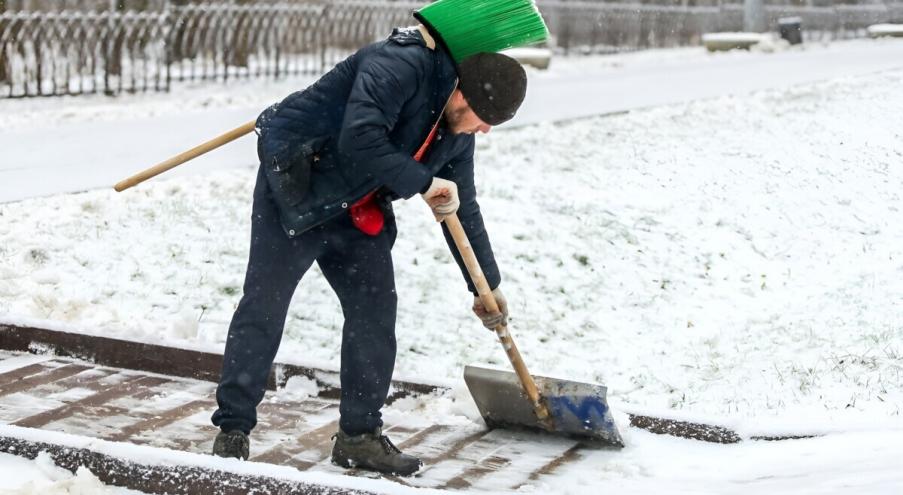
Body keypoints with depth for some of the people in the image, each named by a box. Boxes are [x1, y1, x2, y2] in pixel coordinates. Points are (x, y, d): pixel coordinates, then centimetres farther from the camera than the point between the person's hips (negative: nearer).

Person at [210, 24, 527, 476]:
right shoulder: (400, 65, -25)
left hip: (358, 214, 8)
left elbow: (463, 209, 14)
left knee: (375, 312, 3)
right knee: (263, 308, -5)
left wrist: (487, 284, 19)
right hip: (293, 189, -8)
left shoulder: (457, 130, 3)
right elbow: (359, 141, -37)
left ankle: (359, 435, 14)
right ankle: (232, 431, 5)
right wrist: (423, 184, -27)